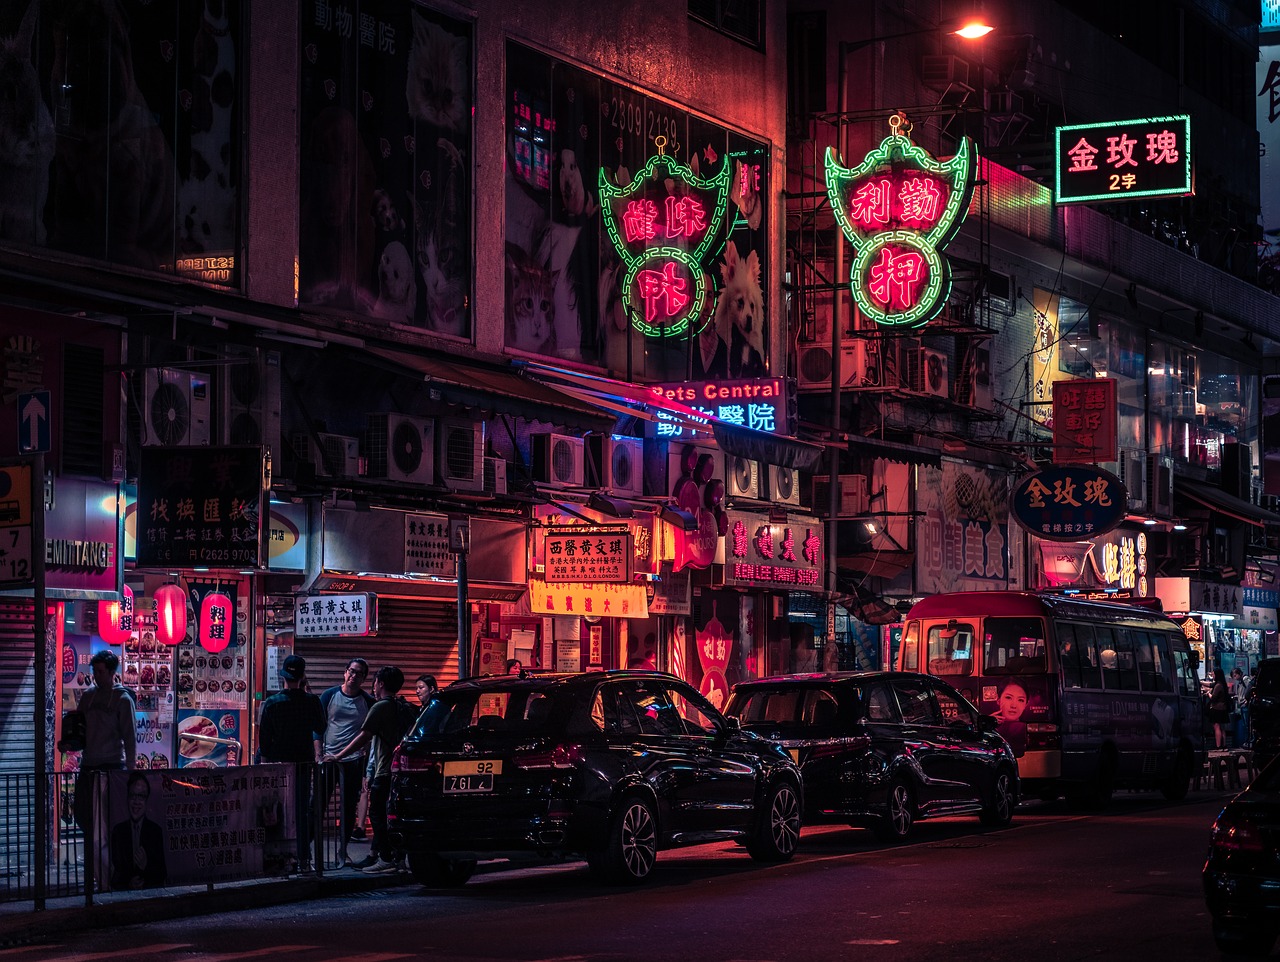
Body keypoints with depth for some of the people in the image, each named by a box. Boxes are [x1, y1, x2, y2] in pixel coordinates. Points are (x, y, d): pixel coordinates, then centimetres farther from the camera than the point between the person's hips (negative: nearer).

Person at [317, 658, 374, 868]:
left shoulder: (368, 702, 4)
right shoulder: (329, 695, 3)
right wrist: (318, 754, -7)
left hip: (353, 761, 0)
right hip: (328, 757, 0)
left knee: (349, 807, 3)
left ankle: (343, 850, 11)